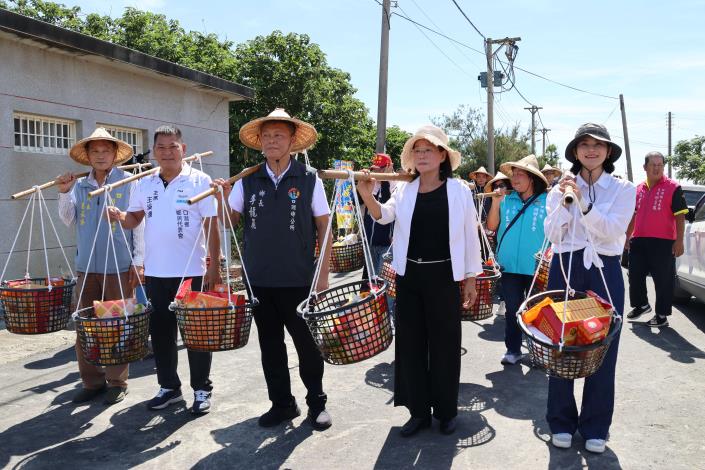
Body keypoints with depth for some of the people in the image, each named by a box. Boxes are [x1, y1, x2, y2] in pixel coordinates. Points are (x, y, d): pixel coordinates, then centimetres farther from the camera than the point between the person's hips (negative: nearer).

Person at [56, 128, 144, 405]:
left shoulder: (128, 183, -2)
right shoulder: (80, 186, 9)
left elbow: (139, 224, -3)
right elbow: (68, 220, 8)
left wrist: (138, 262, -7)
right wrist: (64, 194, -8)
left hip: (119, 267, -4)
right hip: (86, 267, 4)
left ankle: (117, 382, 15)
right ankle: (92, 381, 20)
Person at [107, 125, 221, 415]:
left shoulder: (199, 181, -5)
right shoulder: (145, 184, 8)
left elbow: (211, 226, -7)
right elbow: (133, 219, 15)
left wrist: (214, 266, -11)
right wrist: (118, 216, -8)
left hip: (192, 272, -5)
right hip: (155, 273, 5)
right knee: (160, 332, 12)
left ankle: (202, 389, 17)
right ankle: (168, 386, 28)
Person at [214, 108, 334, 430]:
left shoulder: (309, 179, -3)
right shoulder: (248, 181, 4)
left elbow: (324, 228, -1)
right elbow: (232, 221, 10)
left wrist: (323, 273, -5)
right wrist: (222, 198, -10)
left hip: (299, 280, -3)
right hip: (259, 280, 3)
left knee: (307, 343, 6)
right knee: (270, 344, 13)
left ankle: (316, 403, 25)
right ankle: (282, 403, 29)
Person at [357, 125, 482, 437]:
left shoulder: (459, 190, -1)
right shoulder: (404, 191, 5)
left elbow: (470, 236, 2)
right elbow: (384, 215, -12)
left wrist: (471, 279, 1)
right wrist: (367, 196, -32)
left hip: (443, 276, -3)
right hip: (408, 276, 3)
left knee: (444, 344, 5)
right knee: (410, 343, 8)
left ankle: (446, 411, 23)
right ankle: (418, 411, 22)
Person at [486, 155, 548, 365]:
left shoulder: (547, 201, -4)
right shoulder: (507, 200, 4)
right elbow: (491, 226, 3)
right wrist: (496, 202, -8)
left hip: (537, 268, -2)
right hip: (510, 266, 2)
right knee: (512, 310, 8)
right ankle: (513, 349, 18)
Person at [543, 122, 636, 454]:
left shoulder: (623, 189, 3)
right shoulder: (561, 187, 6)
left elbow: (612, 231, -12)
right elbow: (552, 234, -2)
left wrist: (583, 203, -22)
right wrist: (564, 200, -14)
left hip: (604, 271, -1)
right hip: (565, 268, 1)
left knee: (602, 350, 4)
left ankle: (595, 427, 20)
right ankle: (562, 421, 20)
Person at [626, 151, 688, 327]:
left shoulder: (673, 188, -5)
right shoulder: (638, 189, 11)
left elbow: (680, 216, -9)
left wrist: (679, 241, -15)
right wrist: (628, 237, 17)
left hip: (663, 242, -6)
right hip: (638, 241, 6)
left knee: (663, 280, 1)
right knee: (635, 276, 14)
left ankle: (662, 315, 11)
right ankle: (641, 305, 34)